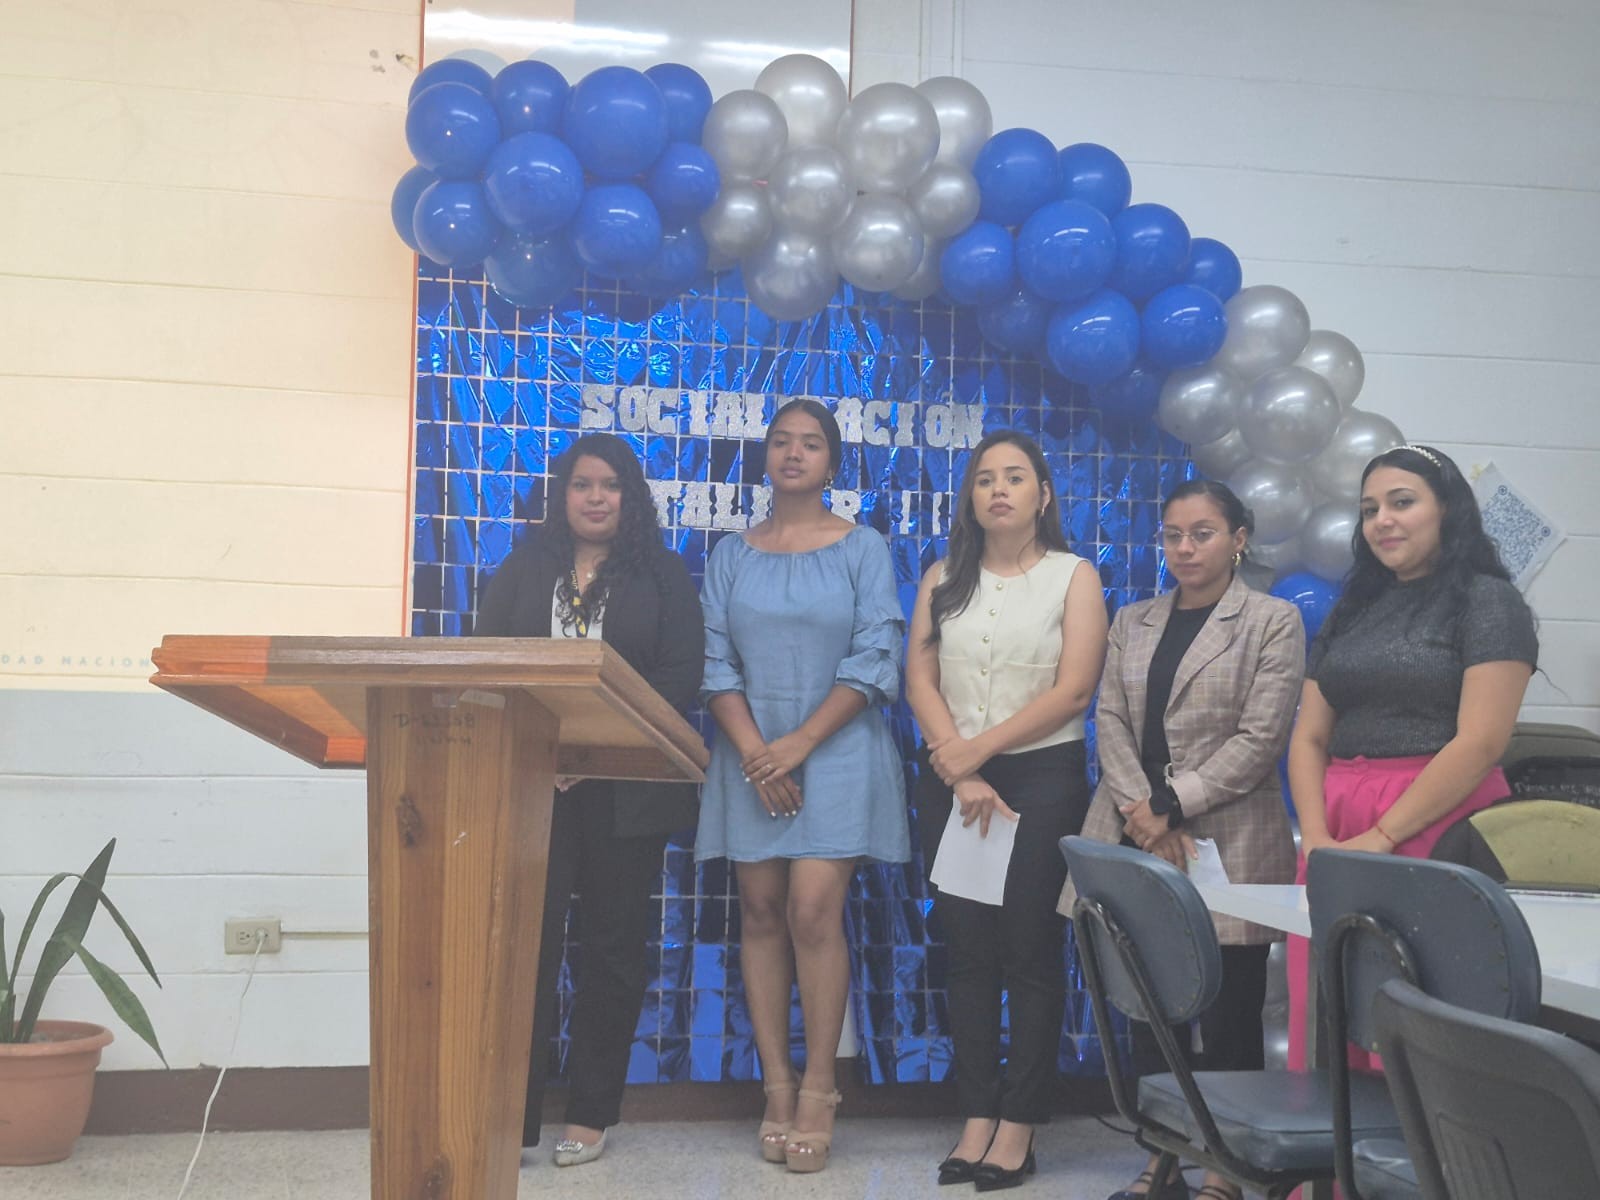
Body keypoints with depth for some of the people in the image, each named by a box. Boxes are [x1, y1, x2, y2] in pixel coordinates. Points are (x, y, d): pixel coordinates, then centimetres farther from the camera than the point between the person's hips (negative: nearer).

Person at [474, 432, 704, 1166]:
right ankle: (512, 1117, -3)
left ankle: (591, 1113, 14)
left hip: (626, 788, 0)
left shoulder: (663, 574, 6)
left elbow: (683, 673, -3)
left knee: (613, 943, 5)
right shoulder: (523, 570, 12)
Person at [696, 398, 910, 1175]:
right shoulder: (731, 555, 10)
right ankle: (777, 1089, 8)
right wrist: (754, 751, -10)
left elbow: (874, 661, -5)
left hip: (836, 753, -3)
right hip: (751, 755, 3)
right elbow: (715, 664, 4)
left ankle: (818, 1091, -1)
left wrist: (802, 743, -12)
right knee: (761, 913, 2)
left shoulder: (863, 549, 2)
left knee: (813, 912, -11)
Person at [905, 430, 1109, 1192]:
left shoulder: (1073, 576, 1)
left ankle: (1019, 1125, 5)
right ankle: (977, 1116, 11)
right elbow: (920, 681, 1)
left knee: (1030, 950, -1)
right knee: (967, 949, 5)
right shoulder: (943, 578, 9)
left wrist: (979, 750, -12)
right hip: (950, 781, 3)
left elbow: (1073, 690, -9)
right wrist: (959, 772, -11)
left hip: (1042, 777, -3)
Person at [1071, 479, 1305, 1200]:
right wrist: (1139, 812, -9)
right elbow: (1110, 721, 6)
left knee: (1229, 1019, 1)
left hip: (1228, 844, -4)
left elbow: (1259, 738, -8)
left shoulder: (1273, 622, 0)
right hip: (1138, 844, 4)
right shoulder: (1131, 623, 15)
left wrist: (1168, 806, -13)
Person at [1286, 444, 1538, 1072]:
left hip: (1432, 828, -6)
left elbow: (1481, 742, -12)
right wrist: (1317, 839, -5)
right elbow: (1309, 738, 12)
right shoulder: (1351, 612, 18)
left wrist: (1380, 838, -16)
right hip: (1336, 830, 6)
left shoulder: (1487, 602, -1)